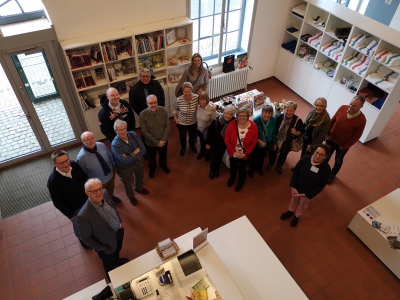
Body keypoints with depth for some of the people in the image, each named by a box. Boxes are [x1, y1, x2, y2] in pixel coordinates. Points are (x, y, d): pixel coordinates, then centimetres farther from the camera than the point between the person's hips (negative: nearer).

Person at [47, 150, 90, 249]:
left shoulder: (74, 165, -24)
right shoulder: (53, 181, -35)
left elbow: (85, 178, -4)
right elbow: (57, 202, -22)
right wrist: (70, 215, -12)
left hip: (86, 200, 4)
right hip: (74, 208, -4)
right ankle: (82, 238, 59)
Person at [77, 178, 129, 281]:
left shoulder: (106, 193, -24)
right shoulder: (84, 215, -41)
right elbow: (85, 237, -23)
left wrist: (120, 221, 0)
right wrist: (100, 248, -13)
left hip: (119, 231, 5)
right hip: (107, 244, -4)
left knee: (117, 250, 38)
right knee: (110, 265, 28)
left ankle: (117, 260, 73)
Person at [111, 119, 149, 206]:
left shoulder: (133, 134, -20)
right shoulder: (115, 144, -33)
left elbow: (143, 150, -20)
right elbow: (125, 160, -35)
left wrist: (130, 156, -29)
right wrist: (135, 152, -25)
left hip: (138, 162, 4)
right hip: (125, 167, -4)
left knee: (140, 176, 31)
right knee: (127, 183, 23)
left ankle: (139, 188, 66)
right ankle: (131, 197, 55)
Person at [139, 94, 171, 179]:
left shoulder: (163, 110, -19)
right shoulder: (143, 114, -25)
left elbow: (167, 126, -11)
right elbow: (144, 132, -20)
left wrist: (163, 140, -17)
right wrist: (157, 142, -18)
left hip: (163, 141, 2)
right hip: (150, 143, -2)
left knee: (163, 155, 28)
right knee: (152, 157, 25)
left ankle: (163, 165, 61)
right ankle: (152, 168, 56)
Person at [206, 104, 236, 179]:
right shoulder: (216, 121, -28)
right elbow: (209, 132, -14)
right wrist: (208, 143, -5)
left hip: (224, 144, 2)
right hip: (214, 143, -2)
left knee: (219, 157, 25)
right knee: (213, 157, 12)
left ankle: (217, 169, 53)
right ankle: (212, 169, 44)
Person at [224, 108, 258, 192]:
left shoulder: (253, 126, -22)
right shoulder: (231, 125, -23)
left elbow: (254, 141, -12)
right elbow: (227, 140, -15)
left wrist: (246, 153, -15)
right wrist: (234, 151, -16)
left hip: (244, 154, -1)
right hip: (232, 152, 1)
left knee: (242, 168, 20)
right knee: (233, 166, 28)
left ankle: (241, 182, 52)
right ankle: (232, 177, 62)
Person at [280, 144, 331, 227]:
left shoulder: (326, 169, -30)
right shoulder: (305, 159, -27)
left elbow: (321, 186, -18)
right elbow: (296, 172, -13)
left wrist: (307, 195, -19)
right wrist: (294, 187, -16)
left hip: (308, 192, -1)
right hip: (297, 187, 1)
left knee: (302, 205, 28)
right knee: (294, 200, 31)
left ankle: (297, 216, 59)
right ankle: (290, 211, 62)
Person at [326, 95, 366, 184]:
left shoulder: (361, 120, -28)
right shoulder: (342, 108, -19)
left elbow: (356, 136, -17)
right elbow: (332, 120, -4)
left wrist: (344, 146, -11)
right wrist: (328, 133, 0)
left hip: (343, 145, -2)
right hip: (331, 139, 3)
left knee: (338, 161, 22)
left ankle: (333, 174, 50)